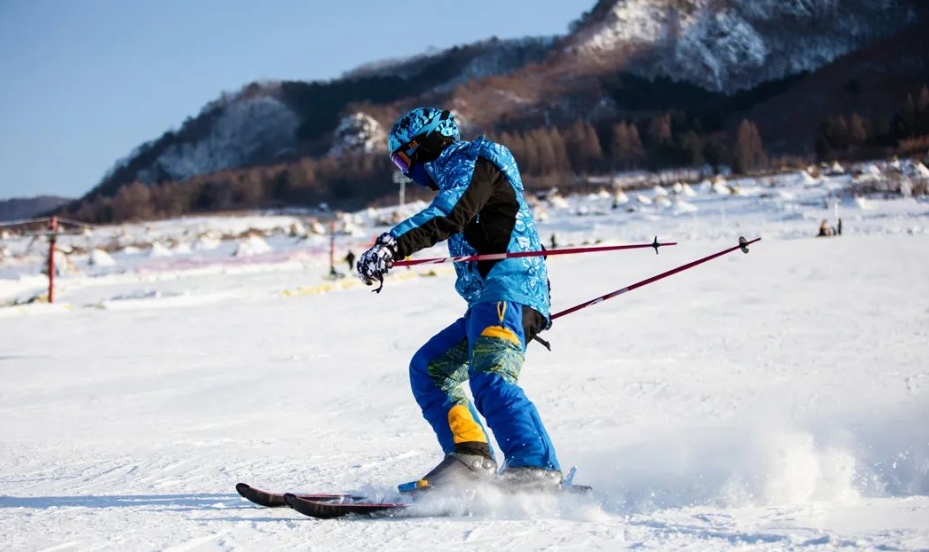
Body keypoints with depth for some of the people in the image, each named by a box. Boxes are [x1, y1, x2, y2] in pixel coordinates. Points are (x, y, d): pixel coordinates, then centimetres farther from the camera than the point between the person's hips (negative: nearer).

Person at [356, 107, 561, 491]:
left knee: (490, 377, -27)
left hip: (508, 290, -10)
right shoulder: (459, 176, 29)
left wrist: (393, 244, -29)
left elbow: (448, 214, -19)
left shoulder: (472, 161, 0)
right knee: (429, 368, 9)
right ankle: (470, 457, -4)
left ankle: (536, 470, -38)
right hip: (486, 301, 10)